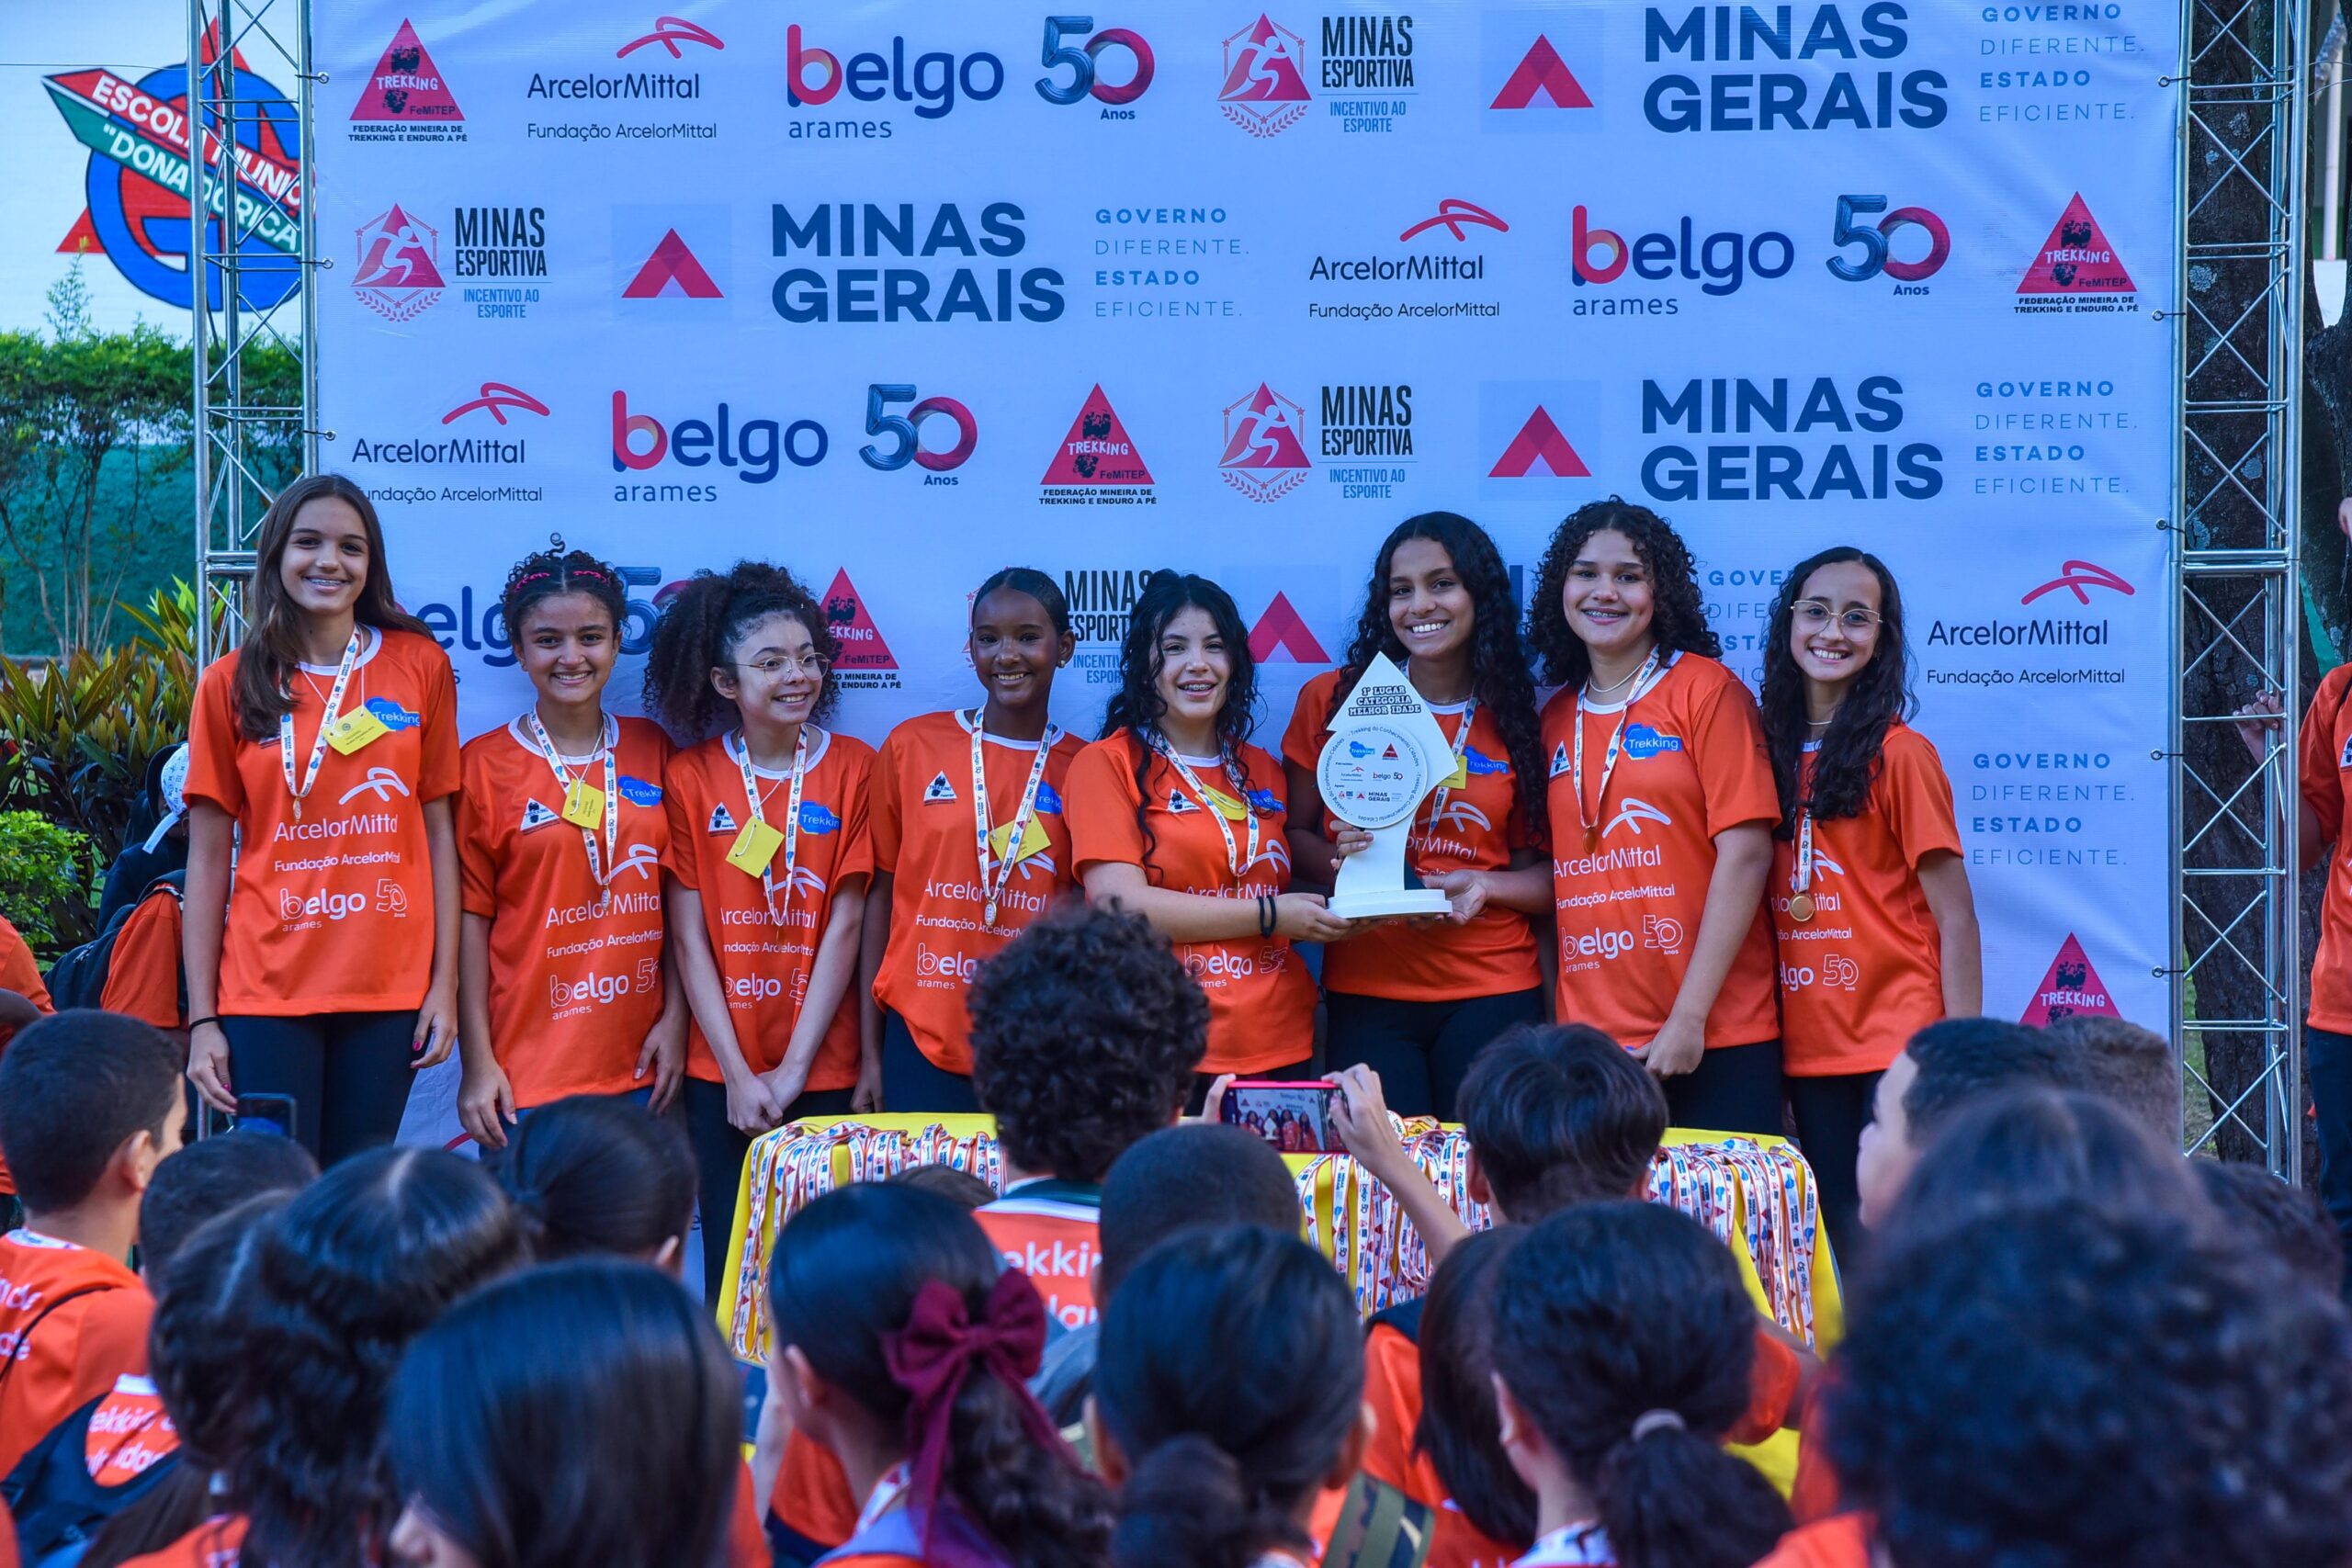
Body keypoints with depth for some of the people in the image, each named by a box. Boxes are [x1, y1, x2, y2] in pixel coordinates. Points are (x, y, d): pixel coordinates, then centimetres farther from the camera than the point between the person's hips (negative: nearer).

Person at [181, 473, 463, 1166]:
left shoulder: (420, 665, 4)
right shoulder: (231, 684, 2)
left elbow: (439, 829, 6)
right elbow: (208, 860, 2)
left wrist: (445, 981, -1)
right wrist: (202, 1018, -3)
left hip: (389, 988, 1)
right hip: (267, 993, -1)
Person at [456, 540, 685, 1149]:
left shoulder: (653, 750, 8)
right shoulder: (484, 764, 0)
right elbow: (470, 917, -2)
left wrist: (675, 1018, 1)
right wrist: (477, 1062, -6)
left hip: (639, 1064, 3)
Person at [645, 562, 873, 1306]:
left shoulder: (852, 768, 1)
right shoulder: (689, 778, 2)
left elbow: (845, 924, -3)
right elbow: (689, 936, 0)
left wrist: (795, 1065, -8)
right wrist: (737, 1074, -7)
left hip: (824, 1069, 0)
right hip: (720, 1072, 1)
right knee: (731, 1264, 3)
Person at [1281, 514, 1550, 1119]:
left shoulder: (1517, 721, 5)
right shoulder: (1333, 700, 3)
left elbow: (1545, 872, 8)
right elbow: (1294, 834, 8)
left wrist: (1484, 886, -12)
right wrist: (1339, 860, -12)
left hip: (1491, 994, 1)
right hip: (1366, 993, 0)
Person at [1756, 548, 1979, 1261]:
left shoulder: (1898, 754, -7)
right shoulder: (1770, 751, 8)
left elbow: (1954, 919, -8)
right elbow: (1759, 904, 11)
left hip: (1896, 1045, -5)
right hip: (1807, 1052, 5)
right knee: (1841, 1245, 8)